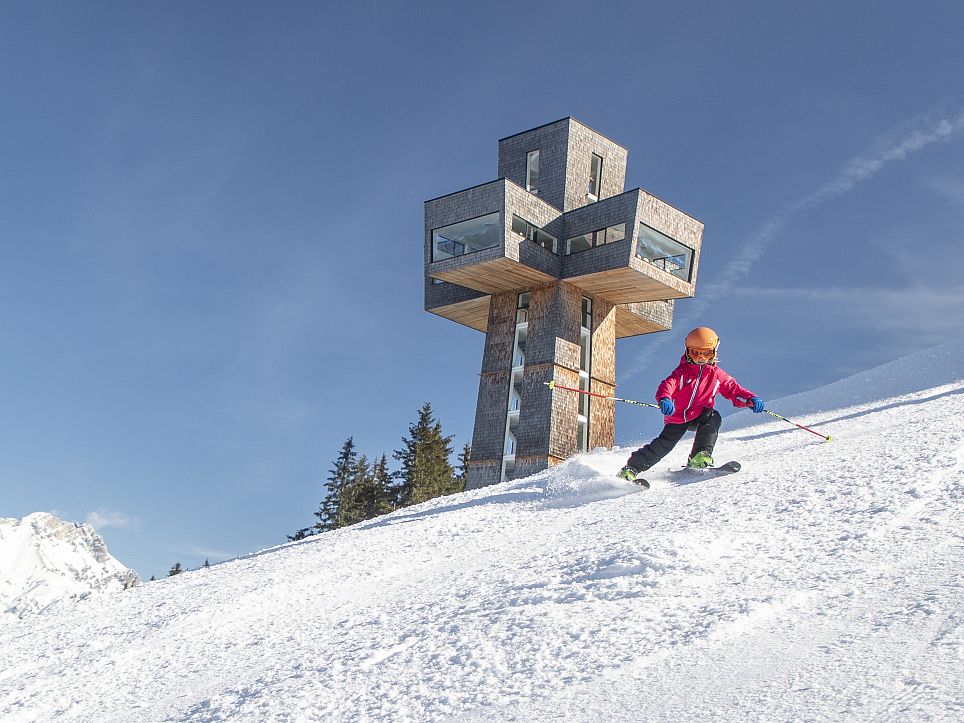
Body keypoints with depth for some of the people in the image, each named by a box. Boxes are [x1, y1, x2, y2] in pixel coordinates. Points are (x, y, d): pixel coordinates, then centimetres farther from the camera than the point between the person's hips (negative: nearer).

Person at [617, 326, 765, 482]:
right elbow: (668, 384, -20)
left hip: (699, 417, 2)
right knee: (664, 444, -15)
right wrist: (664, 399, -43)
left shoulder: (716, 374, 4)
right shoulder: (682, 371, -4)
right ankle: (630, 469, -6)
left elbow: (733, 390, 7)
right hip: (676, 416, -2)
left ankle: (700, 457, -27)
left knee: (714, 417, -29)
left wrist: (751, 399, -12)